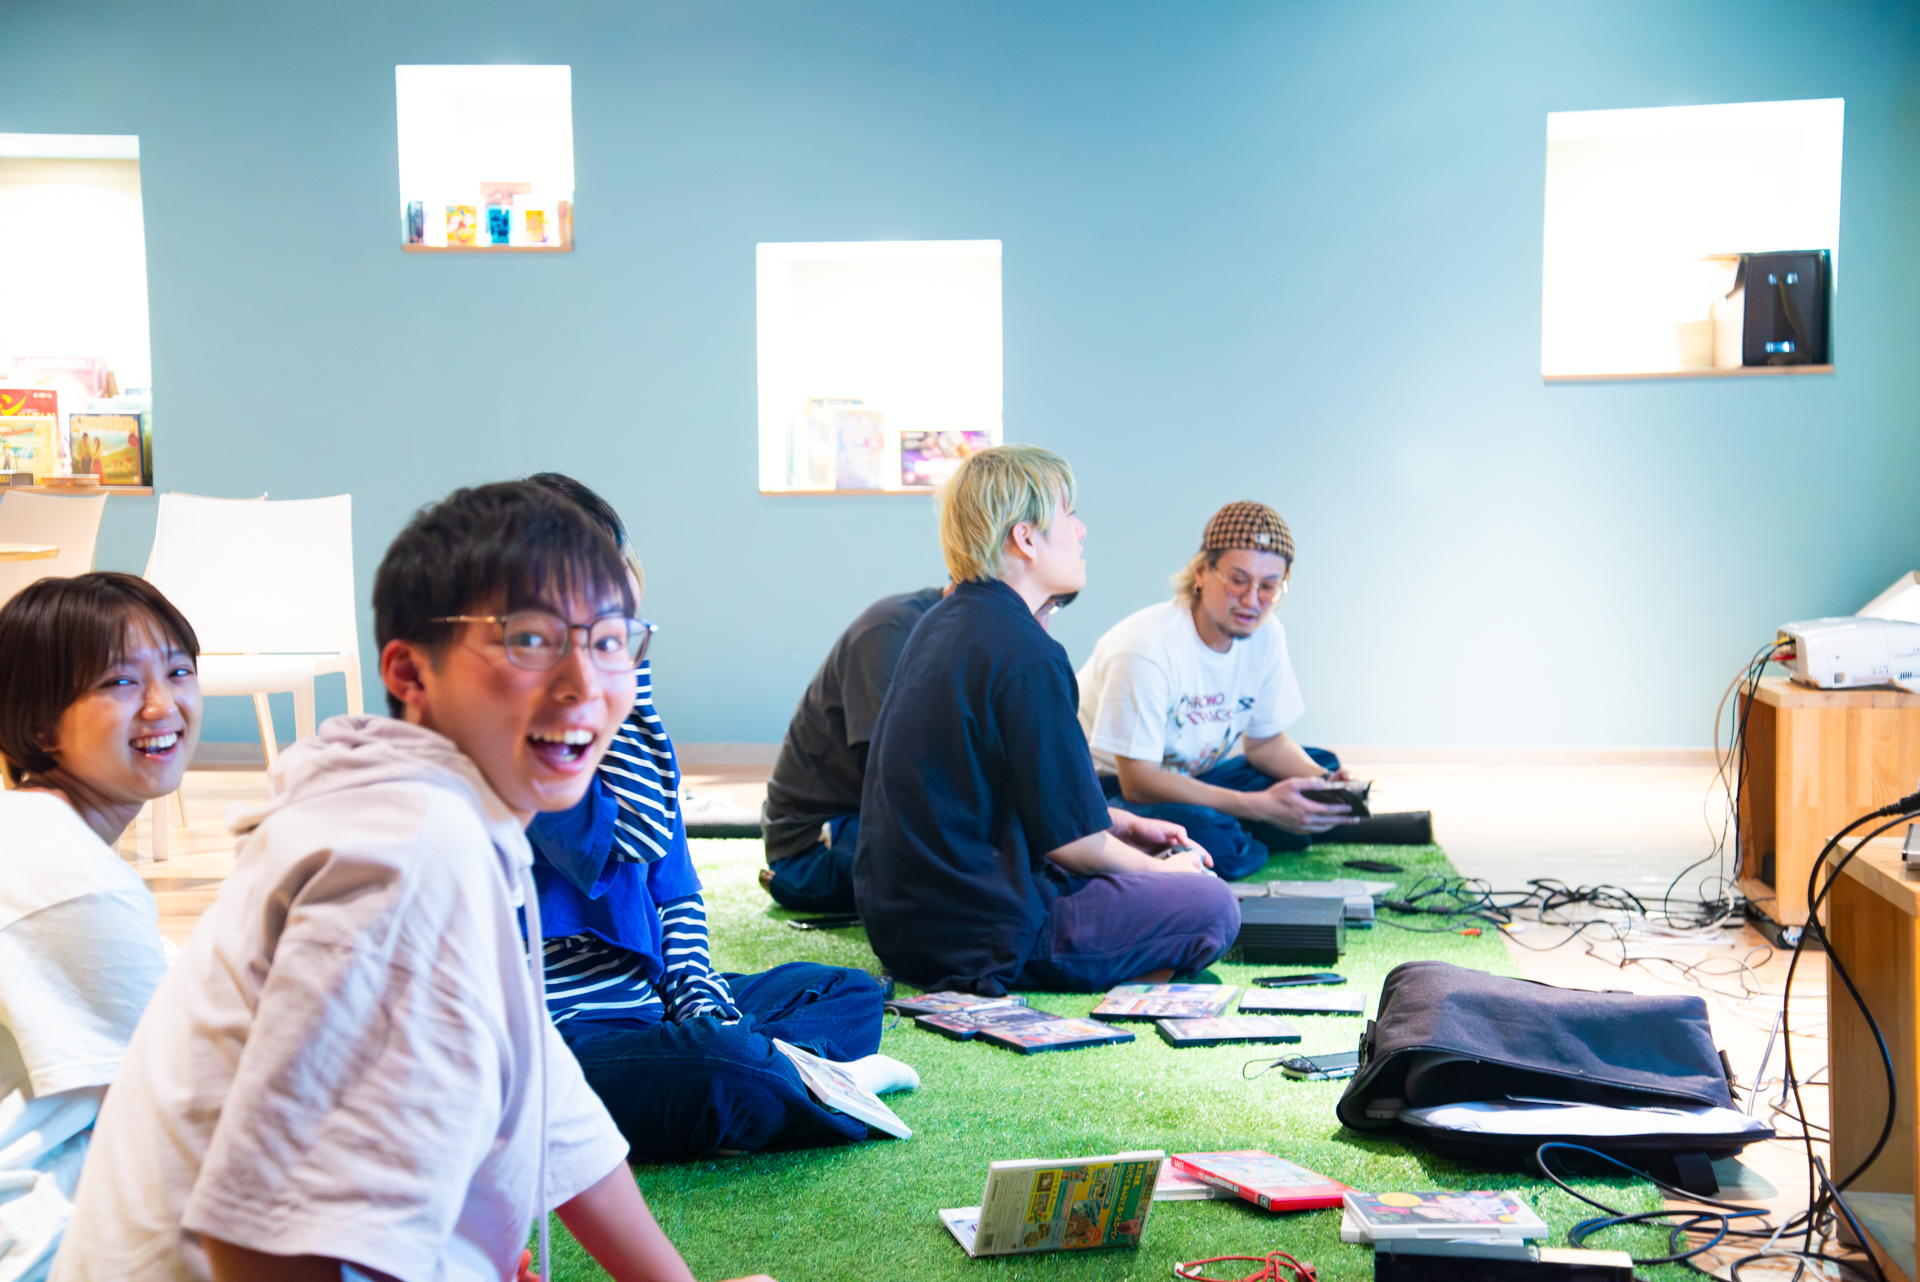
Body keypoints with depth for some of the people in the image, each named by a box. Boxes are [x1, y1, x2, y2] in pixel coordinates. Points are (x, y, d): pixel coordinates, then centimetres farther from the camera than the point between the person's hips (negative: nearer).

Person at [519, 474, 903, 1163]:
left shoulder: (611, 711, 13)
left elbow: (675, 885, 15)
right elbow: (631, 839, -27)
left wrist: (699, 999, -1)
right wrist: (625, 669, -22)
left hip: (649, 996, 10)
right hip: (566, 1024, -10)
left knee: (853, 991, 16)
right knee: (733, 1074, -38)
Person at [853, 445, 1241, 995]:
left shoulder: (941, 622, 11)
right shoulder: (1026, 654, -20)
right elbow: (1070, 839, -16)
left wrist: (1128, 826, 19)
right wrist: (1161, 870, 3)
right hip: (973, 942, -10)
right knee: (1213, 907, -3)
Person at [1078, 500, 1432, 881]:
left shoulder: (1265, 635, -6)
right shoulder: (1146, 649, -30)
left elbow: (1264, 740, 7)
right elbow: (1138, 781, -30)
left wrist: (1323, 781, -16)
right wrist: (1262, 806, -34)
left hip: (1195, 773, 8)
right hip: (1113, 788, -7)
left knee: (1322, 767, -5)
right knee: (1208, 837, -36)